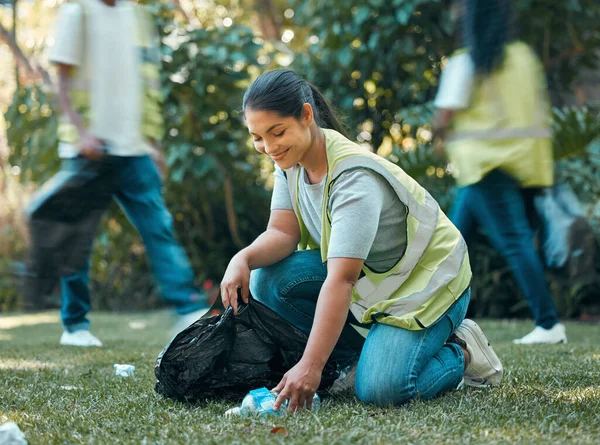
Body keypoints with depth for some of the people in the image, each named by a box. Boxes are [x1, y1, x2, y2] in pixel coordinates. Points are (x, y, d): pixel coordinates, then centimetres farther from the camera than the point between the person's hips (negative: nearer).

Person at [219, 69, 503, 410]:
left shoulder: (355, 177, -31)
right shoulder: (292, 158, -6)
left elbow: (340, 280, -38)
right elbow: (283, 233, -7)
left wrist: (310, 366, -44)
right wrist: (243, 259, -31)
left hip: (426, 279, -8)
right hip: (365, 274, 8)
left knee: (380, 390, -27)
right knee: (269, 280, -15)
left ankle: (461, 353, 4)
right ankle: (363, 355, 1)